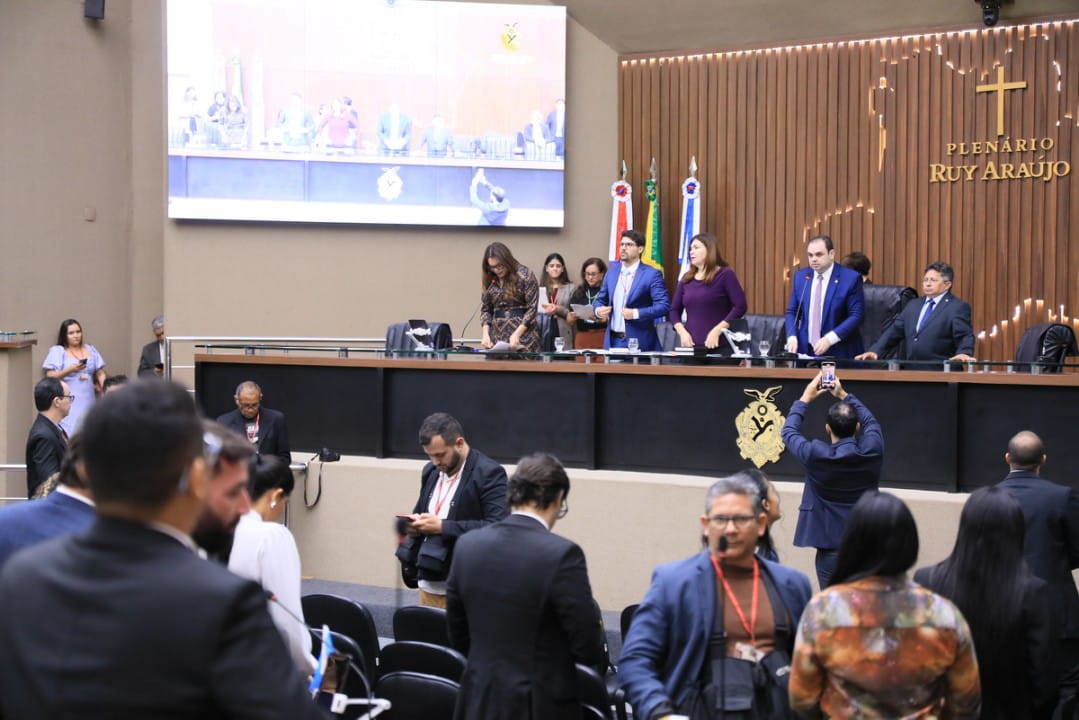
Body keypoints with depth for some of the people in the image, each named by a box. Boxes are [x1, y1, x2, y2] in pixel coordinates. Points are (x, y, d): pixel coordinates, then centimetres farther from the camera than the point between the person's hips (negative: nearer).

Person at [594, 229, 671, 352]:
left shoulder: (652, 274, -5)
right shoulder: (612, 272, 13)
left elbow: (664, 306, -12)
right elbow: (601, 299, 21)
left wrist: (636, 313, -21)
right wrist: (598, 310, -2)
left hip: (639, 343, -5)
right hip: (613, 340, 5)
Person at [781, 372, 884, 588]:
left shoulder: (817, 456, -15)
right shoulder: (872, 451, -8)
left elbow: (788, 431, 5)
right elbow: (870, 421, 16)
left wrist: (805, 398, 15)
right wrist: (843, 395, 23)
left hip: (831, 550, -3)